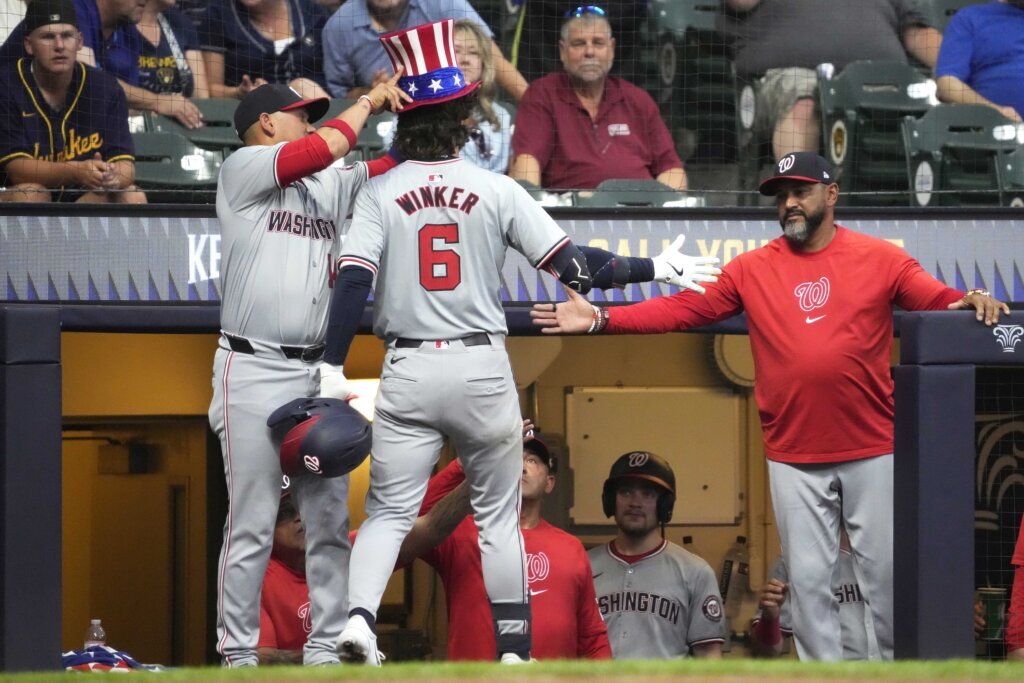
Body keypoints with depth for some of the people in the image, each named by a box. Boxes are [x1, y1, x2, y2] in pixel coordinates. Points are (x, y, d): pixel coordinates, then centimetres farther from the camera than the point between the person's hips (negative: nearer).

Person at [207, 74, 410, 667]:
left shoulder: (333, 186, 18)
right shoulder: (243, 170, -2)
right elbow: (323, 149, -14)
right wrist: (368, 101, -1)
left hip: (319, 373, 6)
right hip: (253, 370, -6)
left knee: (330, 521, 4)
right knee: (252, 524, -6)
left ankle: (326, 648, 9)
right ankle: (238, 652, -1)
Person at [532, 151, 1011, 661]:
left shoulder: (880, 259, 0)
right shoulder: (751, 270, 4)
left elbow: (937, 298, -6)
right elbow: (681, 309, 2)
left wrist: (971, 302, -29)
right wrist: (601, 319, -7)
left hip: (871, 451, -2)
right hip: (794, 458, 2)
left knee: (886, 572, 5)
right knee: (808, 578, 6)